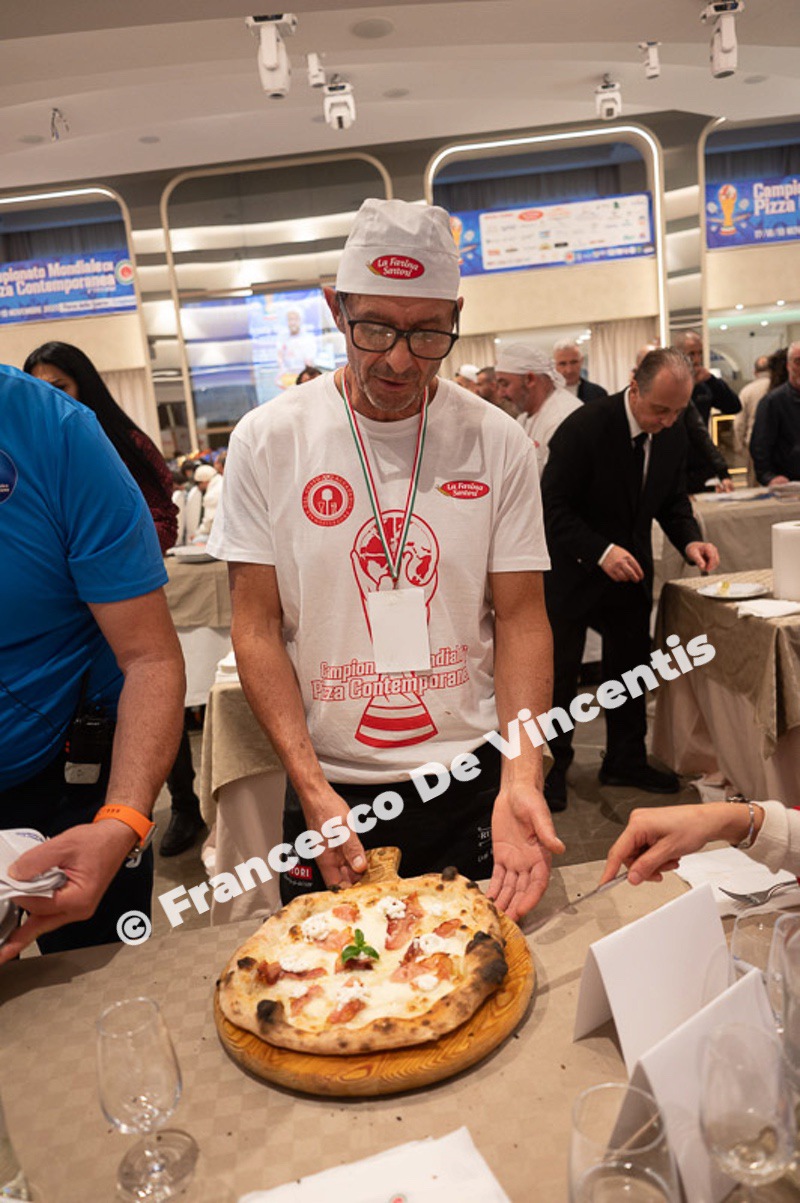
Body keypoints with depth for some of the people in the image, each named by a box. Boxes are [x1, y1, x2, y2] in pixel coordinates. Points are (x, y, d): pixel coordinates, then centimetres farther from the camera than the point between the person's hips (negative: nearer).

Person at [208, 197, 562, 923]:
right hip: (329, 785, 0)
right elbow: (257, 627, -6)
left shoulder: (498, 443, -5)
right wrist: (313, 789, -15)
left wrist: (521, 776, -16)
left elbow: (520, 618, -3)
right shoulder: (268, 440, -7)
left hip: (472, 780, 1)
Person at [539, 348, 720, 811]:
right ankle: (553, 768, 22)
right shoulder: (584, 427, -23)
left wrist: (690, 539, -12)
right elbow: (553, 506, -21)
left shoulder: (674, 434, -3)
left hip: (630, 568, 6)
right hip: (572, 571, -6)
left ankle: (626, 761, 32)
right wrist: (600, 551, -32)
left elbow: (673, 500, 8)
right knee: (559, 673, 4)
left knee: (630, 667, 15)